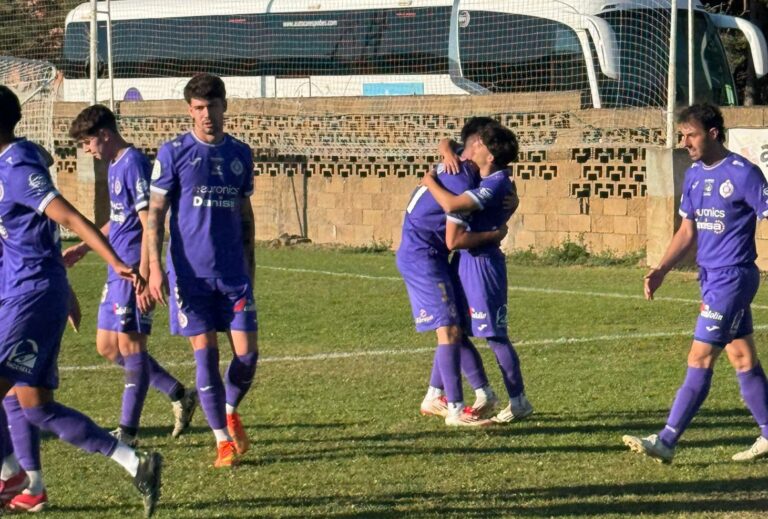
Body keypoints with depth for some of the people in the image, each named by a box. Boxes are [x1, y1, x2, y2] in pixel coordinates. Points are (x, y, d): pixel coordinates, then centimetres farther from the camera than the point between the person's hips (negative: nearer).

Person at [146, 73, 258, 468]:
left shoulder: (240, 154, 10)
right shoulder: (174, 153, -2)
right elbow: (155, 213, -2)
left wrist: (249, 265, 17)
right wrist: (155, 267, -9)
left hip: (233, 273, 3)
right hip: (191, 273, -3)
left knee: (247, 353, -2)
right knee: (205, 354, -3)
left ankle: (230, 411, 27)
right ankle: (223, 441, 6)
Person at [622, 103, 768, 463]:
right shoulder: (694, 176, 10)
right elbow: (688, 231, 17)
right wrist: (661, 269, 6)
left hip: (732, 278, -8)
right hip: (711, 277, 8)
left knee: (700, 360, -9)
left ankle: (666, 442, -11)